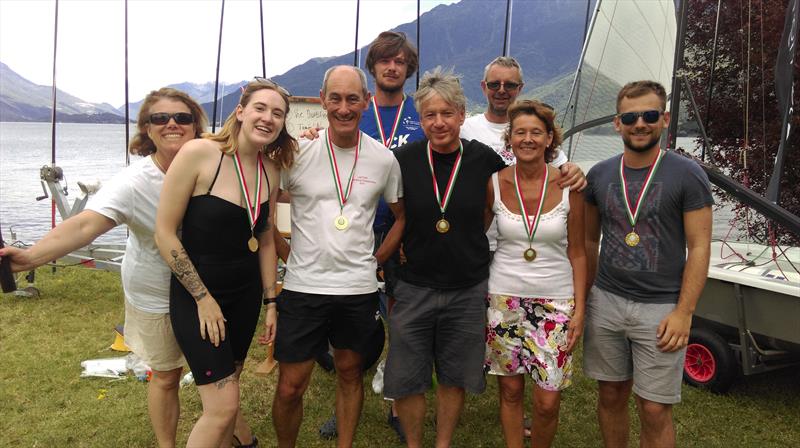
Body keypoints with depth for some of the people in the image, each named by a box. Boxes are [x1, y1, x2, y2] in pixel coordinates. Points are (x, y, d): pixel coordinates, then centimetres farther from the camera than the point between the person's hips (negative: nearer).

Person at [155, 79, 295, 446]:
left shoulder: (271, 170, 1)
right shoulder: (199, 153, -17)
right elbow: (164, 233, -15)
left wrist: (270, 302, 10)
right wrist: (203, 298, -13)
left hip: (246, 294, 6)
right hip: (196, 295, -6)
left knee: (226, 398, 17)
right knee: (224, 407, -8)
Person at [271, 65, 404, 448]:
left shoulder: (384, 159, -1)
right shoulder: (298, 151, -6)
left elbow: (401, 215, 12)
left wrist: (376, 260, 5)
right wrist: (287, 256, 0)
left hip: (358, 288, 2)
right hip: (303, 287, -1)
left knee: (350, 373, 17)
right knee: (290, 388, 5)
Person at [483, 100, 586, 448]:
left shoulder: (568, 186, -4)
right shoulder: (495, 183, -3)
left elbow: (577, 252, 1)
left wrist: (579, 309, -3)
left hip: (555, 301, 0)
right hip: (504, 297, 1)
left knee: (548, 402, 1)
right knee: (510, 390, 10)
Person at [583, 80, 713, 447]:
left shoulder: (687, 175, -6)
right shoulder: (600, 175, 4)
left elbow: (698, 247, -6)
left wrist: (683, 313, -11)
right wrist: (584, 297, 9)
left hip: (661, 308, -3)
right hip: (606, 302, 3)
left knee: (655, 410, 3)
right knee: (611, 395, 14)